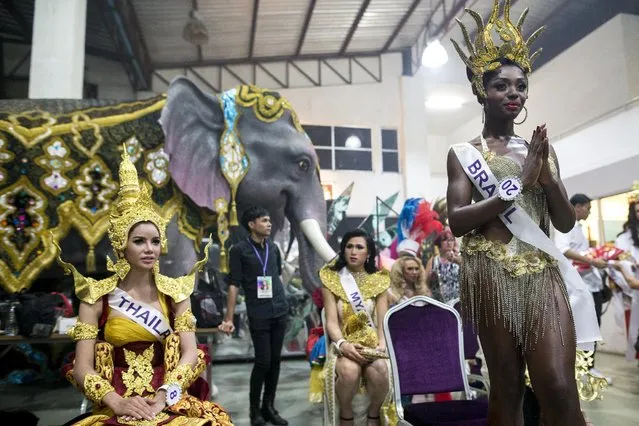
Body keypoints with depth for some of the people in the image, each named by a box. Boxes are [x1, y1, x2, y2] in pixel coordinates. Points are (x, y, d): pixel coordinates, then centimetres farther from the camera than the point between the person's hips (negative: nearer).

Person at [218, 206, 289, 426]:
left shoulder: (273, 247, 8)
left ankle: (269, 406, 23)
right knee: (263, 361, -2)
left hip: (280, 312, 5)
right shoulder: (239, 250, -6)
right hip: (258, 315, -5)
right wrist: (229, 318, -10)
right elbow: (234, 284, -8)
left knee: (275, 360, 9)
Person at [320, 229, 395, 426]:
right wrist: (343, 344, -24)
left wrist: (382, 345, -19)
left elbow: (383, 321, 1)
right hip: (344, 345, -1)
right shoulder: (331, 279, 2)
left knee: (379, 371, -31)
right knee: (349, 371, -34)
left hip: (372, 344, 1)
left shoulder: (379, 280, 7)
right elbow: (331, 322, -5)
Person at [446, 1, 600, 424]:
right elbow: (457, 221, -9)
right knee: (506, 390, 4)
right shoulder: (463, 153, 4)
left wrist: (547, 177, -7)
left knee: (561, 391, -8)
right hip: (492, 281, -3)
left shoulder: (540, 149, 15)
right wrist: (518, 182, -14)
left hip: (543, 278, 3)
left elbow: (566, 222, 11)